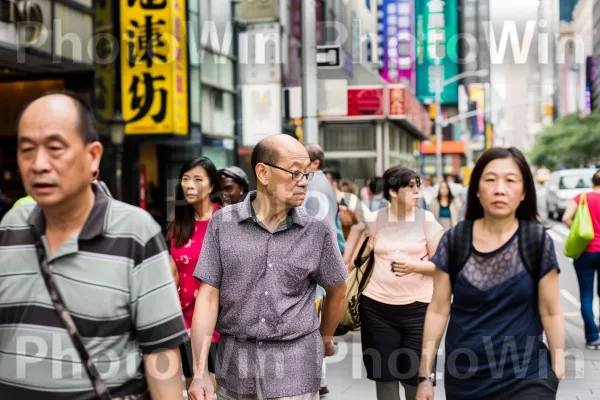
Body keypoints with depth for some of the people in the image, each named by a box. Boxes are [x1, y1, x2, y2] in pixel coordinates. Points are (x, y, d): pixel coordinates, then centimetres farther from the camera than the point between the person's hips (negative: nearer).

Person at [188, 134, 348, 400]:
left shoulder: (317, 230, -3)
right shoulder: (223, 224, -4)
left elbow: (337, 290, 12)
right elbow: (208, 296, -5)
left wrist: (325, 339, 23)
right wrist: (200, 372, -11)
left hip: (295, 366, 0)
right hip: (235, 361, 1)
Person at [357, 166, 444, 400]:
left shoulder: (426, 219, 0)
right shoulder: (374, 220, 3)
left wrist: (414, 266, -15)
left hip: (418, 307, -1)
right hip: (376, 307, 1)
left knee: (415, 377, 2)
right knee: (384, 374, 9)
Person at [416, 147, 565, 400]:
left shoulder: (537, 241, -7)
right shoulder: (454, 240, -5)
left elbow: (550, 312, -1)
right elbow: (438, 310, -2)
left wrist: (557, 369, -1)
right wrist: (425, 375, -1)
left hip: (525, 377, -1)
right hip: (463, 378, 2)